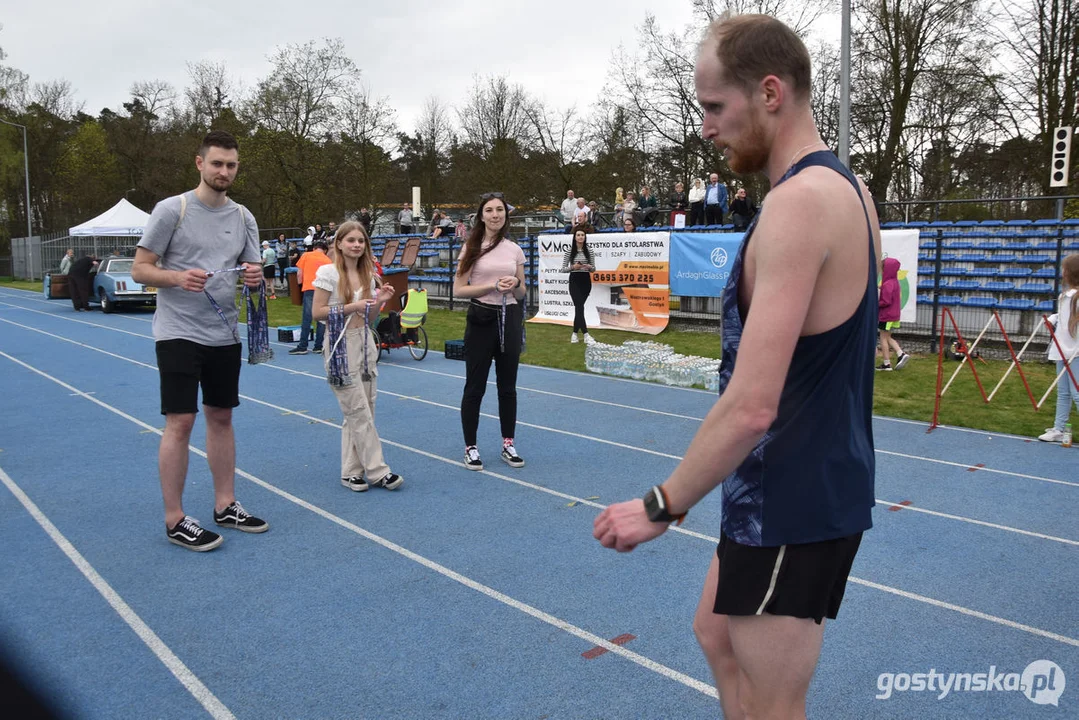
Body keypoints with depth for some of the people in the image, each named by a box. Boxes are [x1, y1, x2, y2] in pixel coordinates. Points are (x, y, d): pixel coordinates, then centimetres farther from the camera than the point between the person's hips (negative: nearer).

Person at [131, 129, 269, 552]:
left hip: (225, 336, 6)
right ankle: (175, 520, 6)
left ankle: (225, 506, 23)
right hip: (179, 335, -5)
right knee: (180, 423, -5)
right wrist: (179, 277, -25)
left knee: (221, 418, 12)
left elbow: (253, 273, 12)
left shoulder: (243, 217, 8)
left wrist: (255, 277, -12)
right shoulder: (171, 209, -7)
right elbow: (139, 269, -6)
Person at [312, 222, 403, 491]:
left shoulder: (369, 274, 9)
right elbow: (317, 313, -11)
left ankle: (351, 472, 16)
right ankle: (377, 471, 4)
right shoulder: (328, 272, -8)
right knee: (359, 412, -4)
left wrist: (379, 302, -5)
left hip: (365, 344, 6)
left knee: (360, 412, 7)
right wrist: (351, 307, -18)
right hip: (341, 346, -6)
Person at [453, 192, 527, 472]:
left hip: (510, 318, 3)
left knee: (507, 386, 10)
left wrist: (515, 285, -10)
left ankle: (508, 445, 23)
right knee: (475, 387, 3)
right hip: (481, 319, -3)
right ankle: (470, 447, 16)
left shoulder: (515, 249, 7)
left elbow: (521, 294, 13)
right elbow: (458, 290, -7)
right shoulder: (472, 248, -2)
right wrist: (493, 285, -17)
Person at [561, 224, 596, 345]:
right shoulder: (570, 251, -2)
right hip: (574, 281, -3)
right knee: (579, 307, -13)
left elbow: (594, 269, 8)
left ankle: (574, 333, 21)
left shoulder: (589, 250, 4)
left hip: (586, 281, 3)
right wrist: (572, 267, -18)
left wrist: (590, 267, -14)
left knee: (578, 307, 8)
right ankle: (586, 335, -18)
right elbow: (562, 269, -1)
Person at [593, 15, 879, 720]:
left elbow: (751, 405, -29)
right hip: (802, 484, 10)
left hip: (793, 502, -10)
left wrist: (661, 507, -18)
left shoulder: (798, 201, -23)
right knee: (719, 635, 26)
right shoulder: (844, 187, 9)